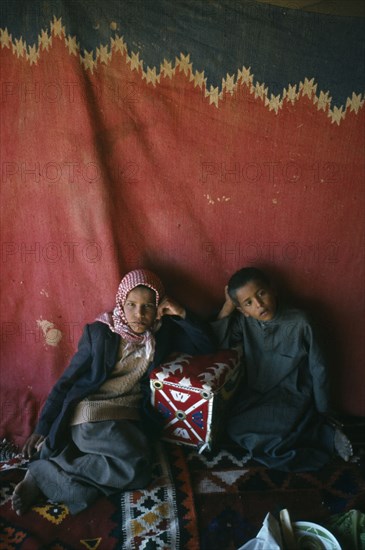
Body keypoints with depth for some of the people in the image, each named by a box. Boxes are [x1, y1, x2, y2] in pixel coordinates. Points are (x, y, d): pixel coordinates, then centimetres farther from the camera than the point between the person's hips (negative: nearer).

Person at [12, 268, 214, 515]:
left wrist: (182, 314, -7)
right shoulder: (100, 332, -3)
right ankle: (43, 473, -13)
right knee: (135, 469, -27)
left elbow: (206, 346, 5)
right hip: (91, 414, -4)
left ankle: (46, 477, -13)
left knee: (137, 471, -25)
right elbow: (66, 381, 1)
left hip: (131, 418, 5)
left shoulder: (163, 333, 7)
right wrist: (43, 427, -2)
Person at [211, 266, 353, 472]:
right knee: (235, 428, -13)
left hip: (291, 395, -6)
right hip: (256, 391, 6)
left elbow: (318, 369, -9)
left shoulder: (299, 323, -18)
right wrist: (227, 307, -18)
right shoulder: (243, 321, -8)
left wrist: (321, 413, -1)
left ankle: (325, 434, -5)